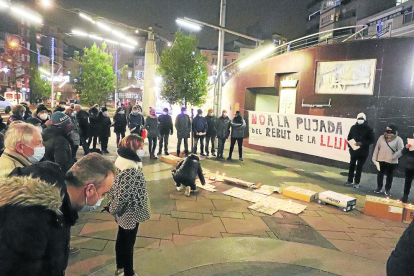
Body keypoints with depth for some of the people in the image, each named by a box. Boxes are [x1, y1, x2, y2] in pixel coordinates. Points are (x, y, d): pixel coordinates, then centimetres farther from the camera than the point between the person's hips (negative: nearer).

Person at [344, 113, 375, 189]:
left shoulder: (368, 129, -4)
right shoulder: (353, 127, 5)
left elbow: (372, 140, -7)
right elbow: (349, 137, 11)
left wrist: (361, 143, -19)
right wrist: (350, 146, -1)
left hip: (363, 152, -3)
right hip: (354, 150, 3)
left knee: (359, 167, 4)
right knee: (352, 165, 8)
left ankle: (357, 182, 12)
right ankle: (350, 181, 19)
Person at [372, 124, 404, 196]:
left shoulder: (398, 139, -7)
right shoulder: (382, 137, 3)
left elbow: (401, 150, -12)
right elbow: (377, 148, 6)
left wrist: (393, 157, -22)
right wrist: (374, 158, 4)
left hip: (392, 162, -3)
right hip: (381, 160, 3)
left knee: (389, 176, 9)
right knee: (380, 174, 12)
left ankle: (387, 190, 20)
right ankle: (379, 188, 25)